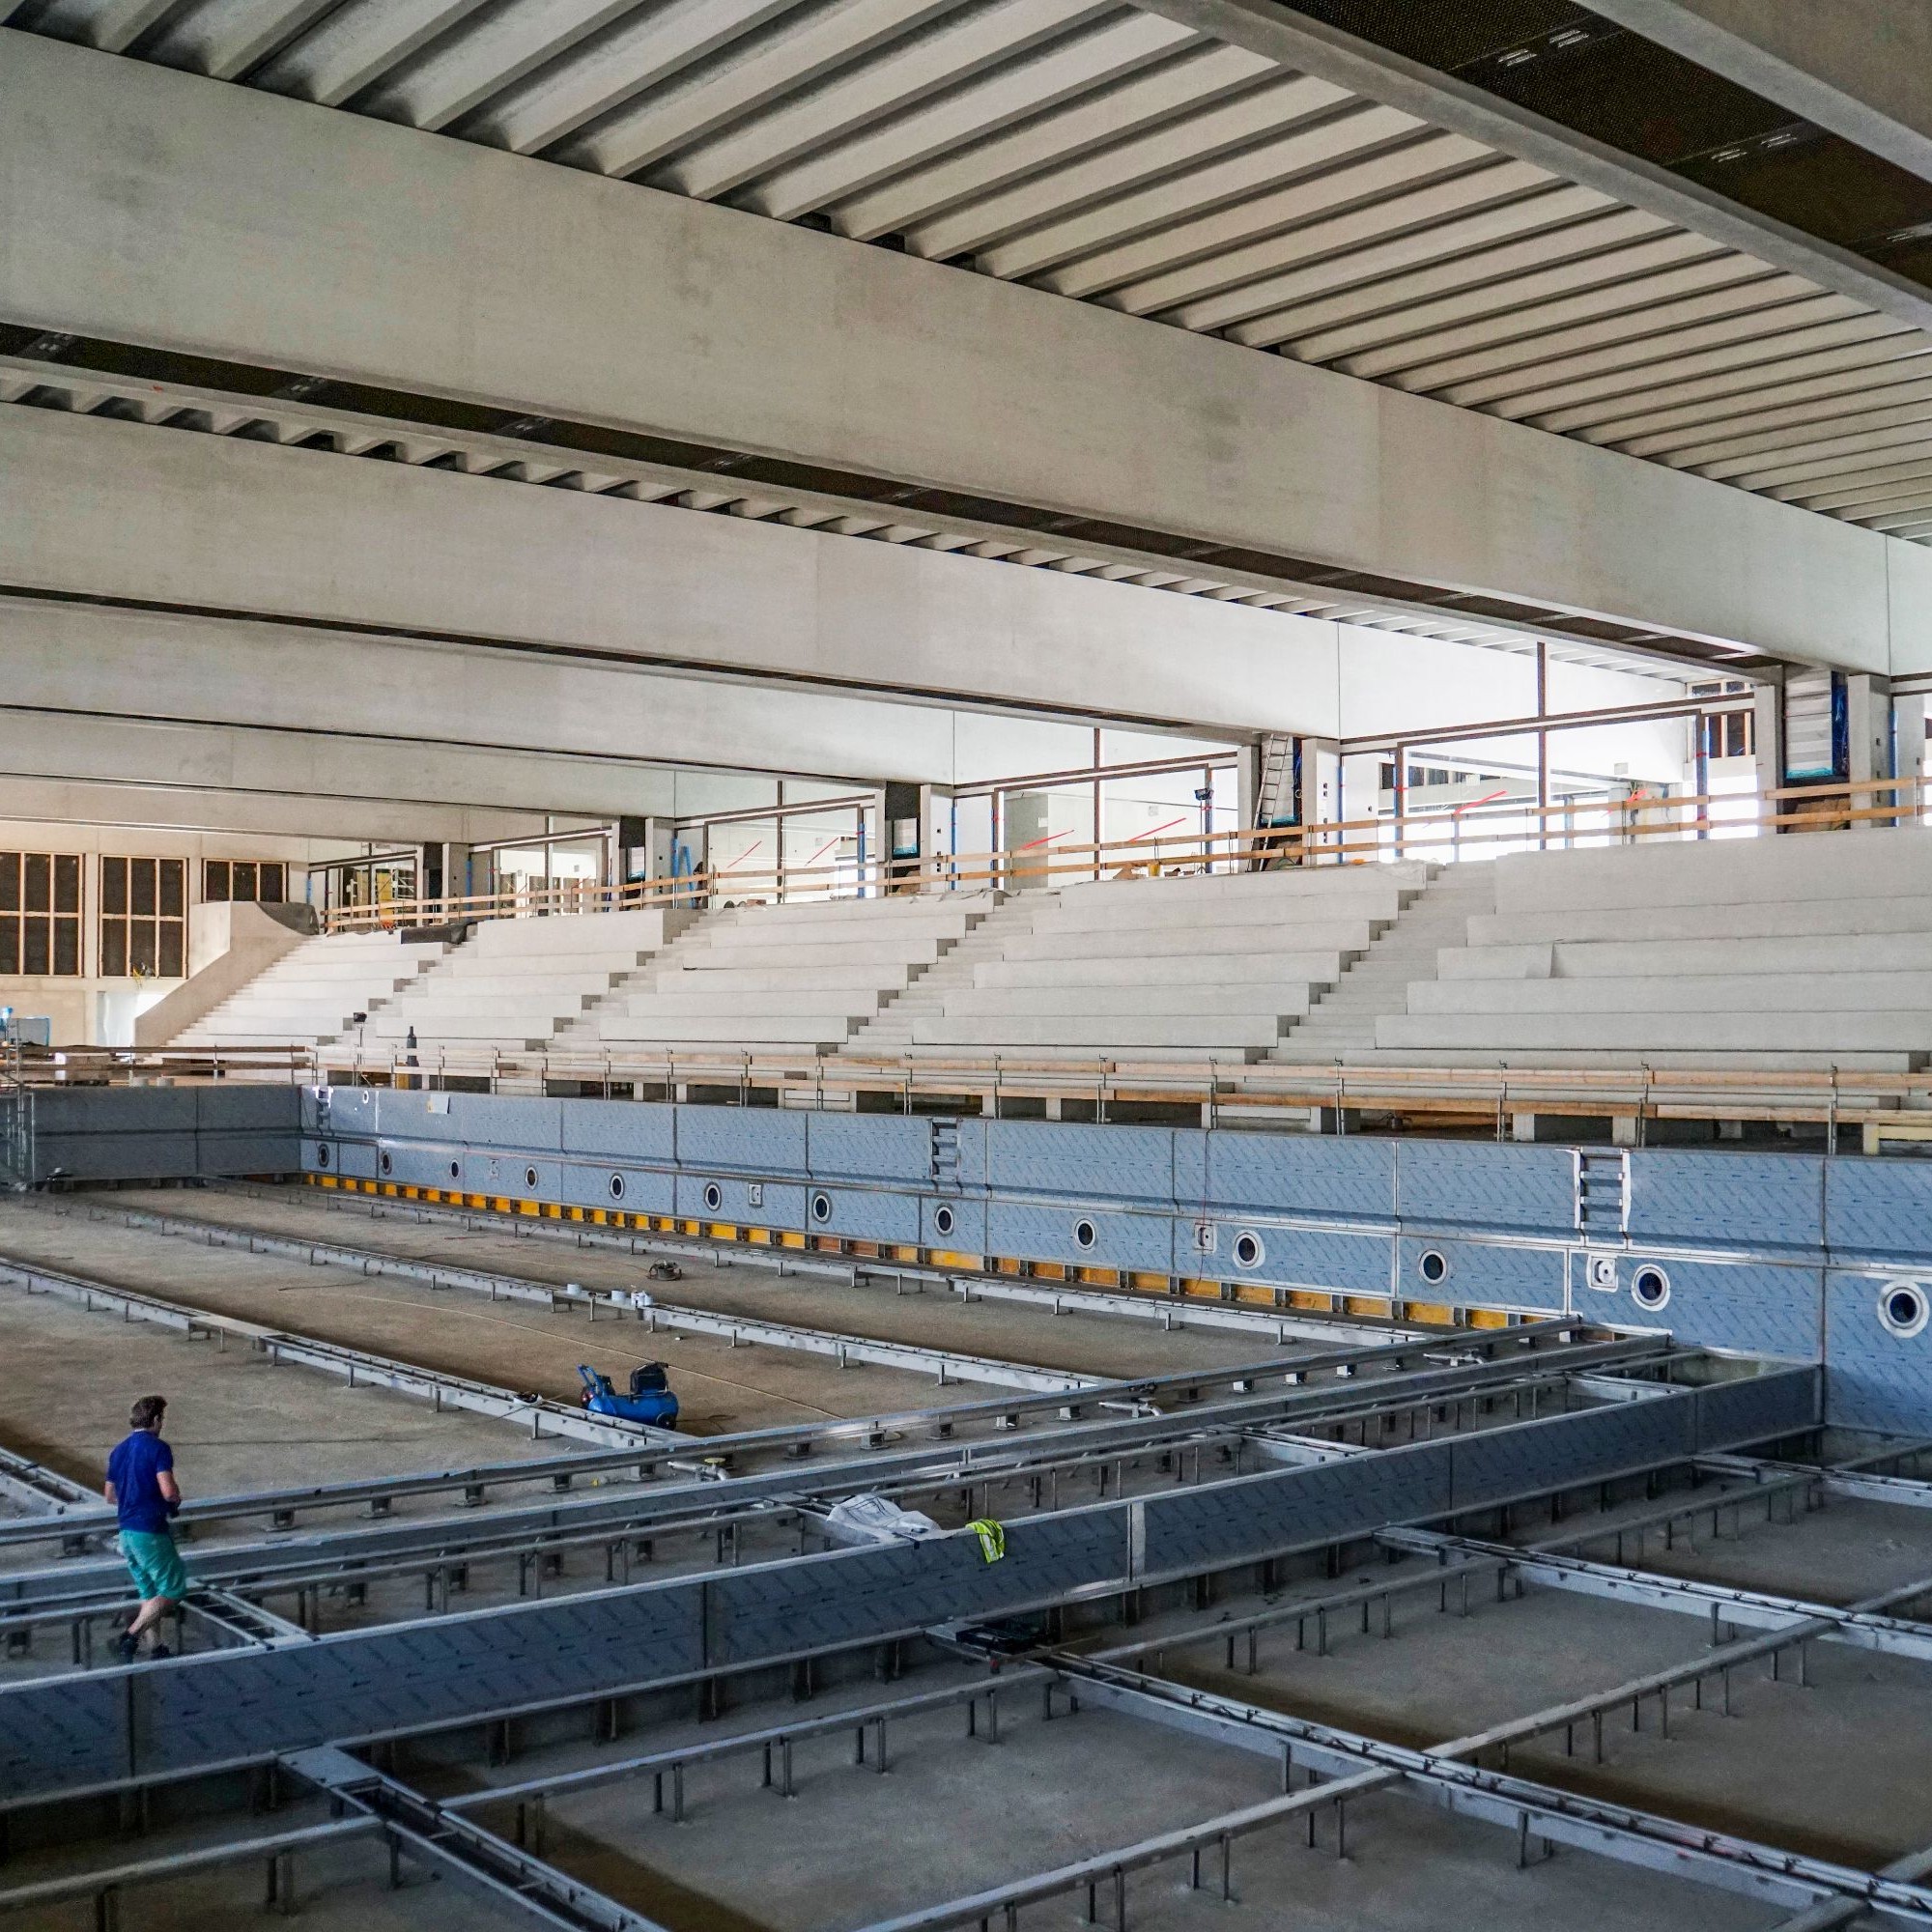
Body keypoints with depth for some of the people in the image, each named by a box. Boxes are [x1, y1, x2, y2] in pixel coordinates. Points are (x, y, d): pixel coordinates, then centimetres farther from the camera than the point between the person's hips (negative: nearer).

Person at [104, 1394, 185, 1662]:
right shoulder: (158, 1448, -13)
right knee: (173, 1590, 0)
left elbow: (110, 1496, 18)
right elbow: (169, 1491, -22)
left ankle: (156, 1647, 15)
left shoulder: (119, 1450, 11)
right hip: (151, 1531, -8)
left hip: (126, 1530, 8)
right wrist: (176, 1500, -1)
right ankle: (132, 1637, -11)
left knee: (150, 1594, 15)